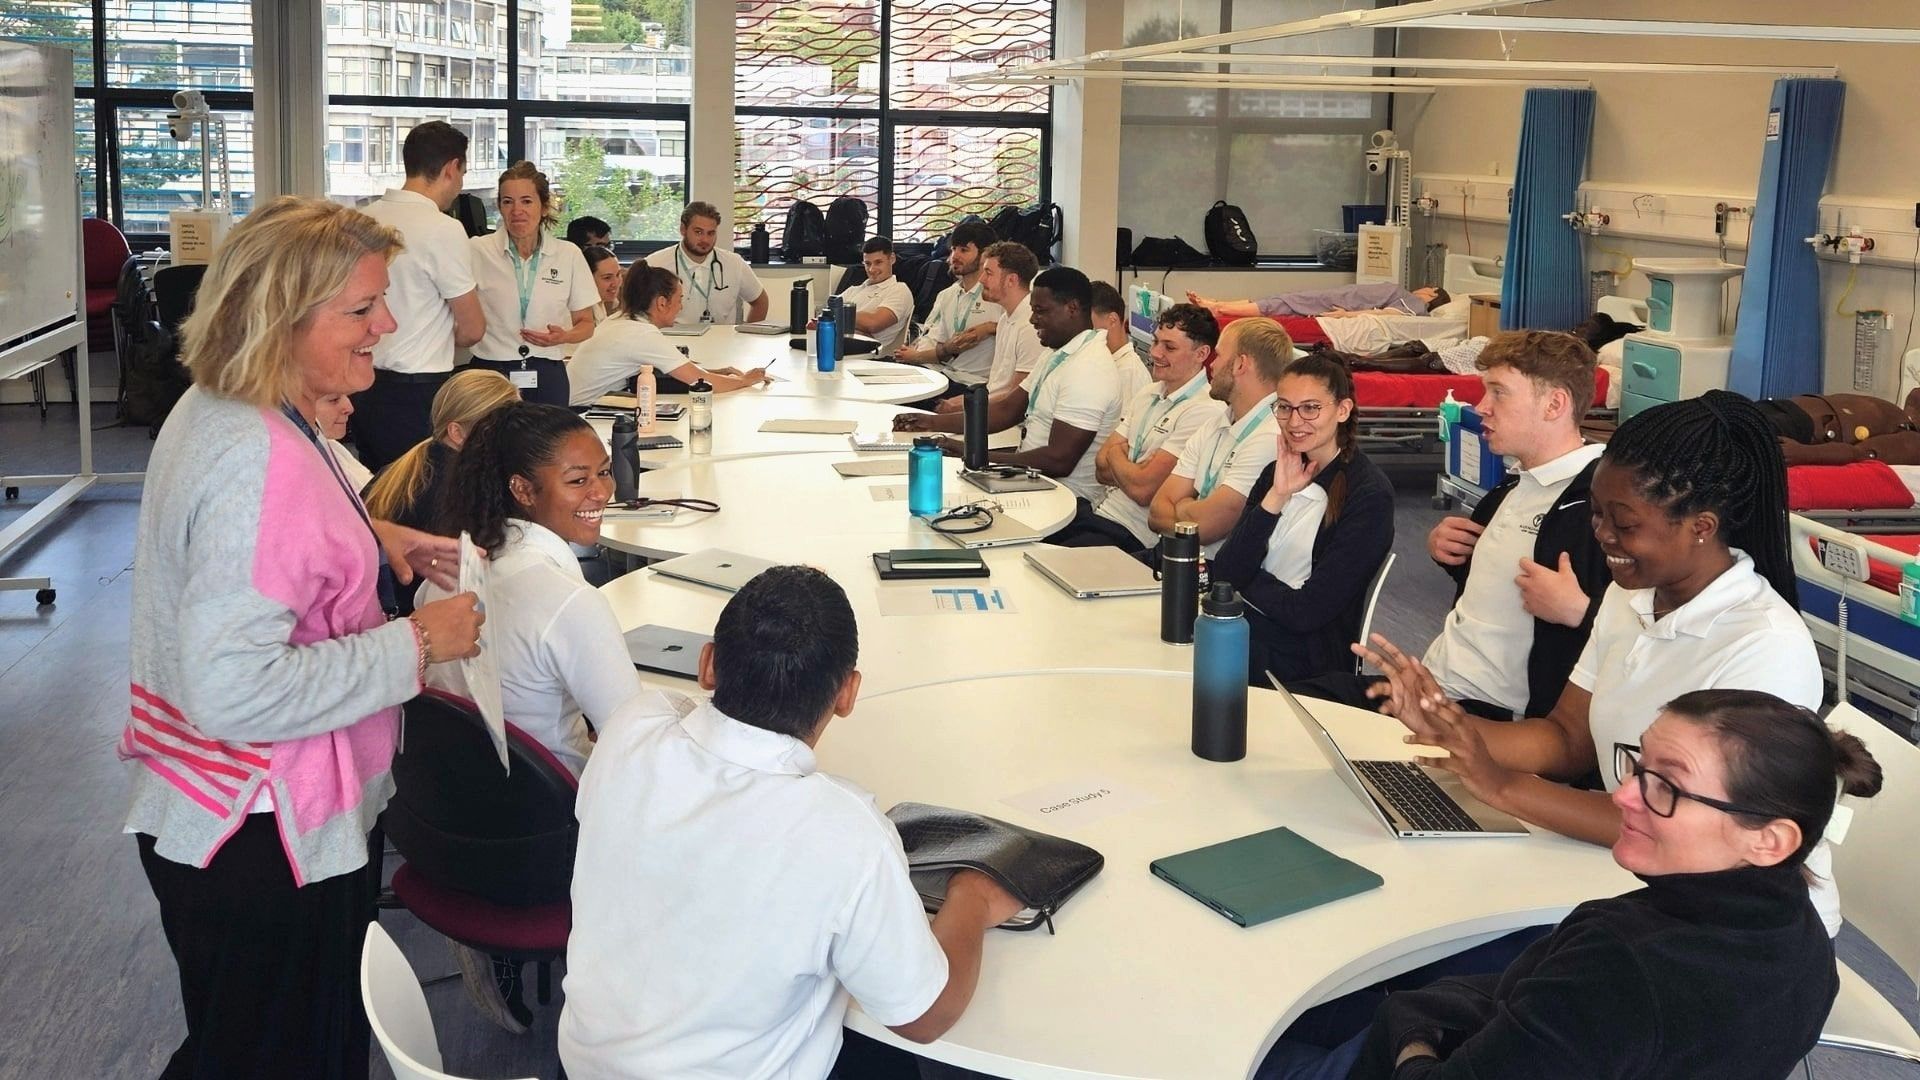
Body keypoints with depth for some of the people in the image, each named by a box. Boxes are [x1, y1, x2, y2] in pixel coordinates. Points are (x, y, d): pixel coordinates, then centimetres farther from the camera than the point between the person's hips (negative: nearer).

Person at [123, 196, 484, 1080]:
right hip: (261, 839, -10)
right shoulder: (258, 463, -29)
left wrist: (373, 539, 8)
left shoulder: (217, 411, 4)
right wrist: (415, 646, -25)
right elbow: (233, 692, -33)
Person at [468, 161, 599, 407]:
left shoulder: (569, 255, 6)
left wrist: (564, 336, -7)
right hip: (491, 372, -1)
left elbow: (586, 324, 12)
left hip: (547, 377, 2)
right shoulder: (477, 251, 0)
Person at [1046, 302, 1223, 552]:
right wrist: (1132, 470, -10)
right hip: (1097, 510, 8)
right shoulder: (1147, 395, 13)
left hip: (1132, 536, -8)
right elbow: (1102, 469, 10)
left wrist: (1116, 454, 2)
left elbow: (1142, 489, -18)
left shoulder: (1203, 412, -16)